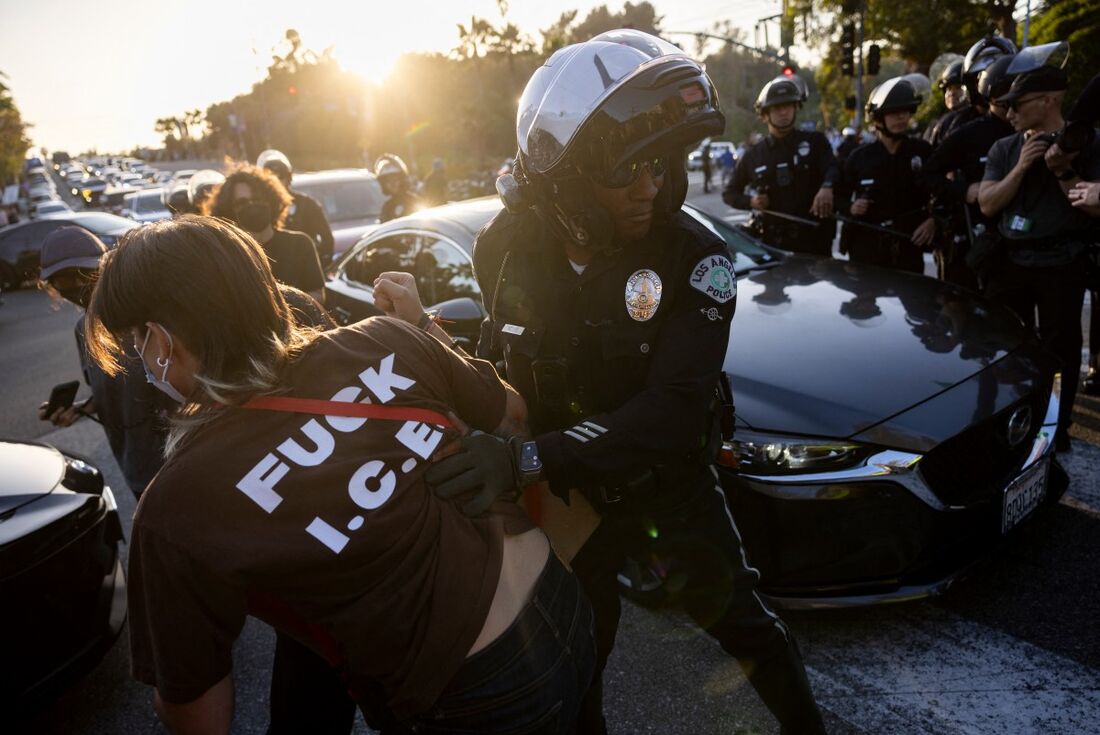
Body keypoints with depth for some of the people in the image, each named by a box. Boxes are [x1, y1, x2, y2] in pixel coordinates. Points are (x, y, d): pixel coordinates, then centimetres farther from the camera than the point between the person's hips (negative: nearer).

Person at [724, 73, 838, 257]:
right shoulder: (754, 156, 10)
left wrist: (827, 187, -38)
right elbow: (729, 193, 17)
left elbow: (833, 168, -14)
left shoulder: (815, 142, 5)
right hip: (772, 243, 1)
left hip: (813, 241, -1)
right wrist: (750, 201, -5)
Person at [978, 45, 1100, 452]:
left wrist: (1064, 173, -17)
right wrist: (1021, 167, -12)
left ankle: (1057, 428, 20)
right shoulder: (1004, 149, 7)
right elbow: (987, 204, -1)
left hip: (1062, 264, -3)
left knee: (1060, 349, 6)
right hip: (1010, 261, 3)